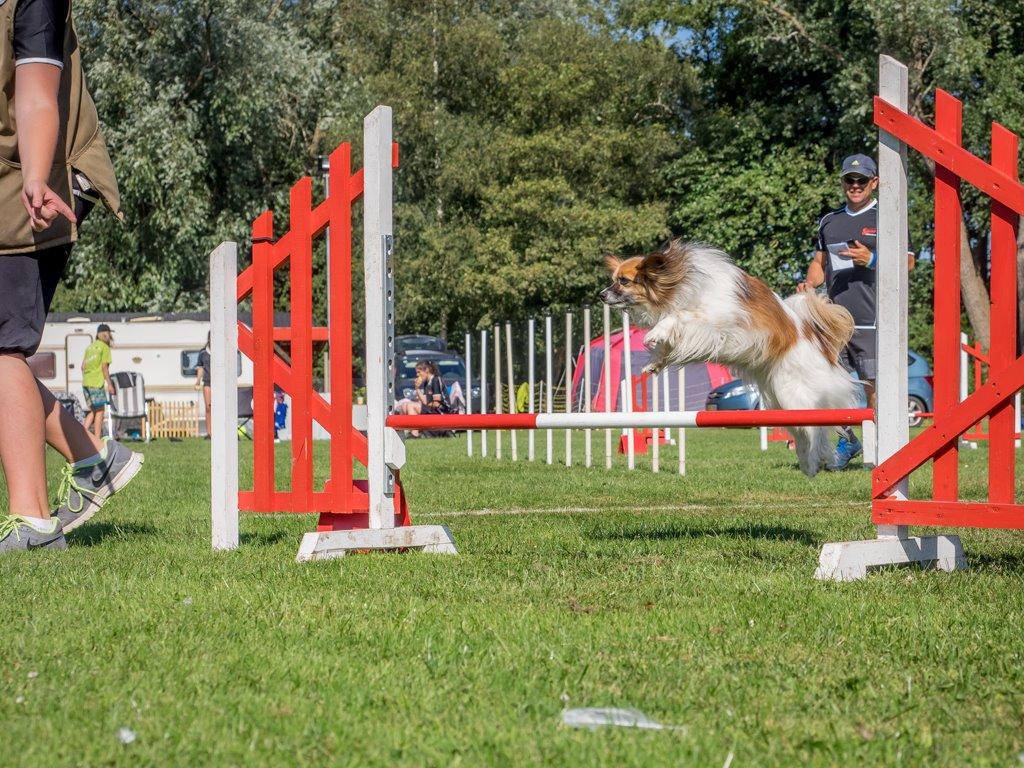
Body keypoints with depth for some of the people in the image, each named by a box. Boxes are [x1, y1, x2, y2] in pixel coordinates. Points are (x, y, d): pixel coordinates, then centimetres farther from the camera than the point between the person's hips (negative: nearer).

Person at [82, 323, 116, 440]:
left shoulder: (90, 347, 16)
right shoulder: (104, 347, -5)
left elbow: (83, 366, 16)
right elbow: (104, 367, -10)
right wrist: (109, 384, -8)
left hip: (86, 382, 7)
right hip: (96, 383, -7)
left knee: (93, 410, 15)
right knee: (100, 410, -1)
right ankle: (97, 439, -5)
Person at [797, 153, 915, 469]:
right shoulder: (829, 221, 19)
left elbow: (908, 262, -1)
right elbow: (819, 262, 25)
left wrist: (871, 260, -15)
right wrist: (810, 282, 4)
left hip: (871, 320, -5)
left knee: (874, 385, -6)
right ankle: (847, 440, 22)